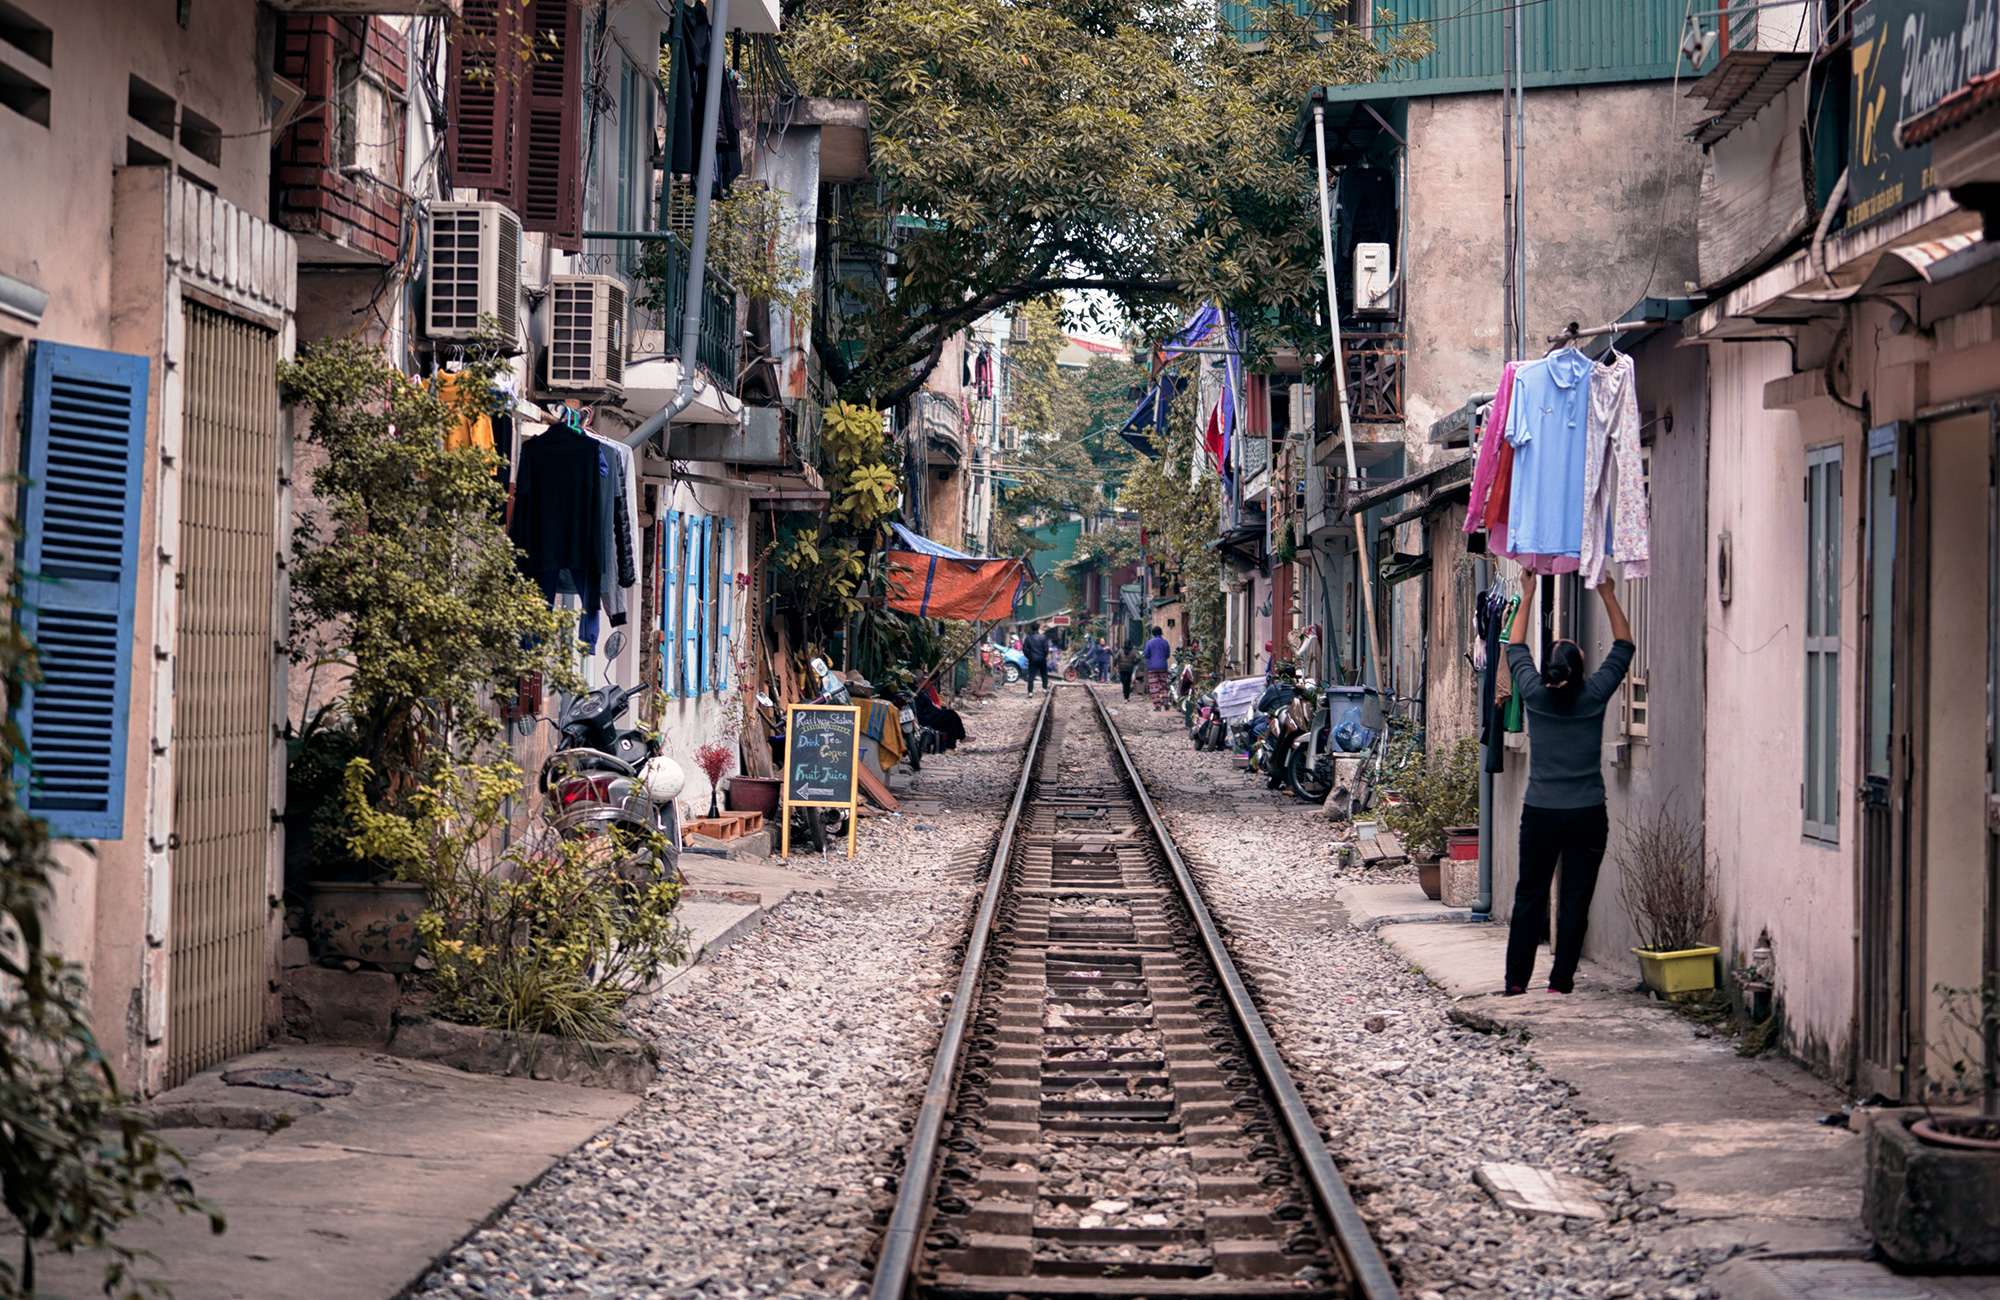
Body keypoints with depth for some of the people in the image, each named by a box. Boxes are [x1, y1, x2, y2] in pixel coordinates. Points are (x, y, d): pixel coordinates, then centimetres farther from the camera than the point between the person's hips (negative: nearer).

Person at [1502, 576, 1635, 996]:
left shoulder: (1534, 693, -5)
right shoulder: (1593, 695, -7)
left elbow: (1515, 647, 13)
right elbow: (1624, 646, 7)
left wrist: (1528, 595, 20)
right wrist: (1608, 595, 14)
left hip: (1539, 814, 1)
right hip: (1587, 814, -1)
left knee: (1530, 896, 9)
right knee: (1575, 899, 3)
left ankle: (1517, 979, 9)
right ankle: (1561, 980, 3)